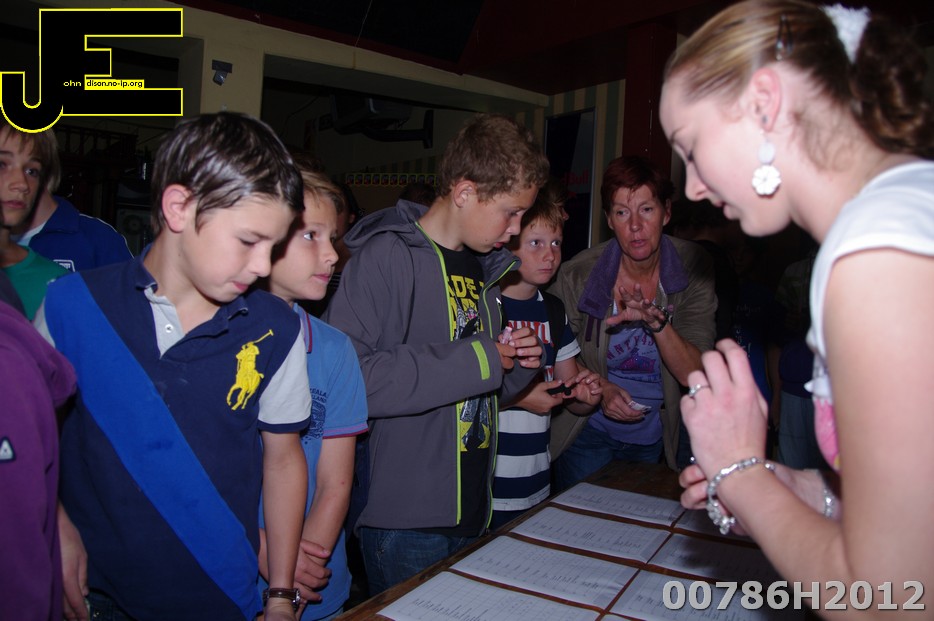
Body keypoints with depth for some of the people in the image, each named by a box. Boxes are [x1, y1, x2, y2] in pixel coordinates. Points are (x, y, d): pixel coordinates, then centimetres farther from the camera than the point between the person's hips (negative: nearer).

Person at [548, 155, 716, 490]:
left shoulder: (694, 268, -15)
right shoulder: (578, 274, -18)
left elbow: (694, 374, -18)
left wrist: (657, 322, -35)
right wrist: (600, 388, -20)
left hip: (654, 438, 2)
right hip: (588, 432, -2)